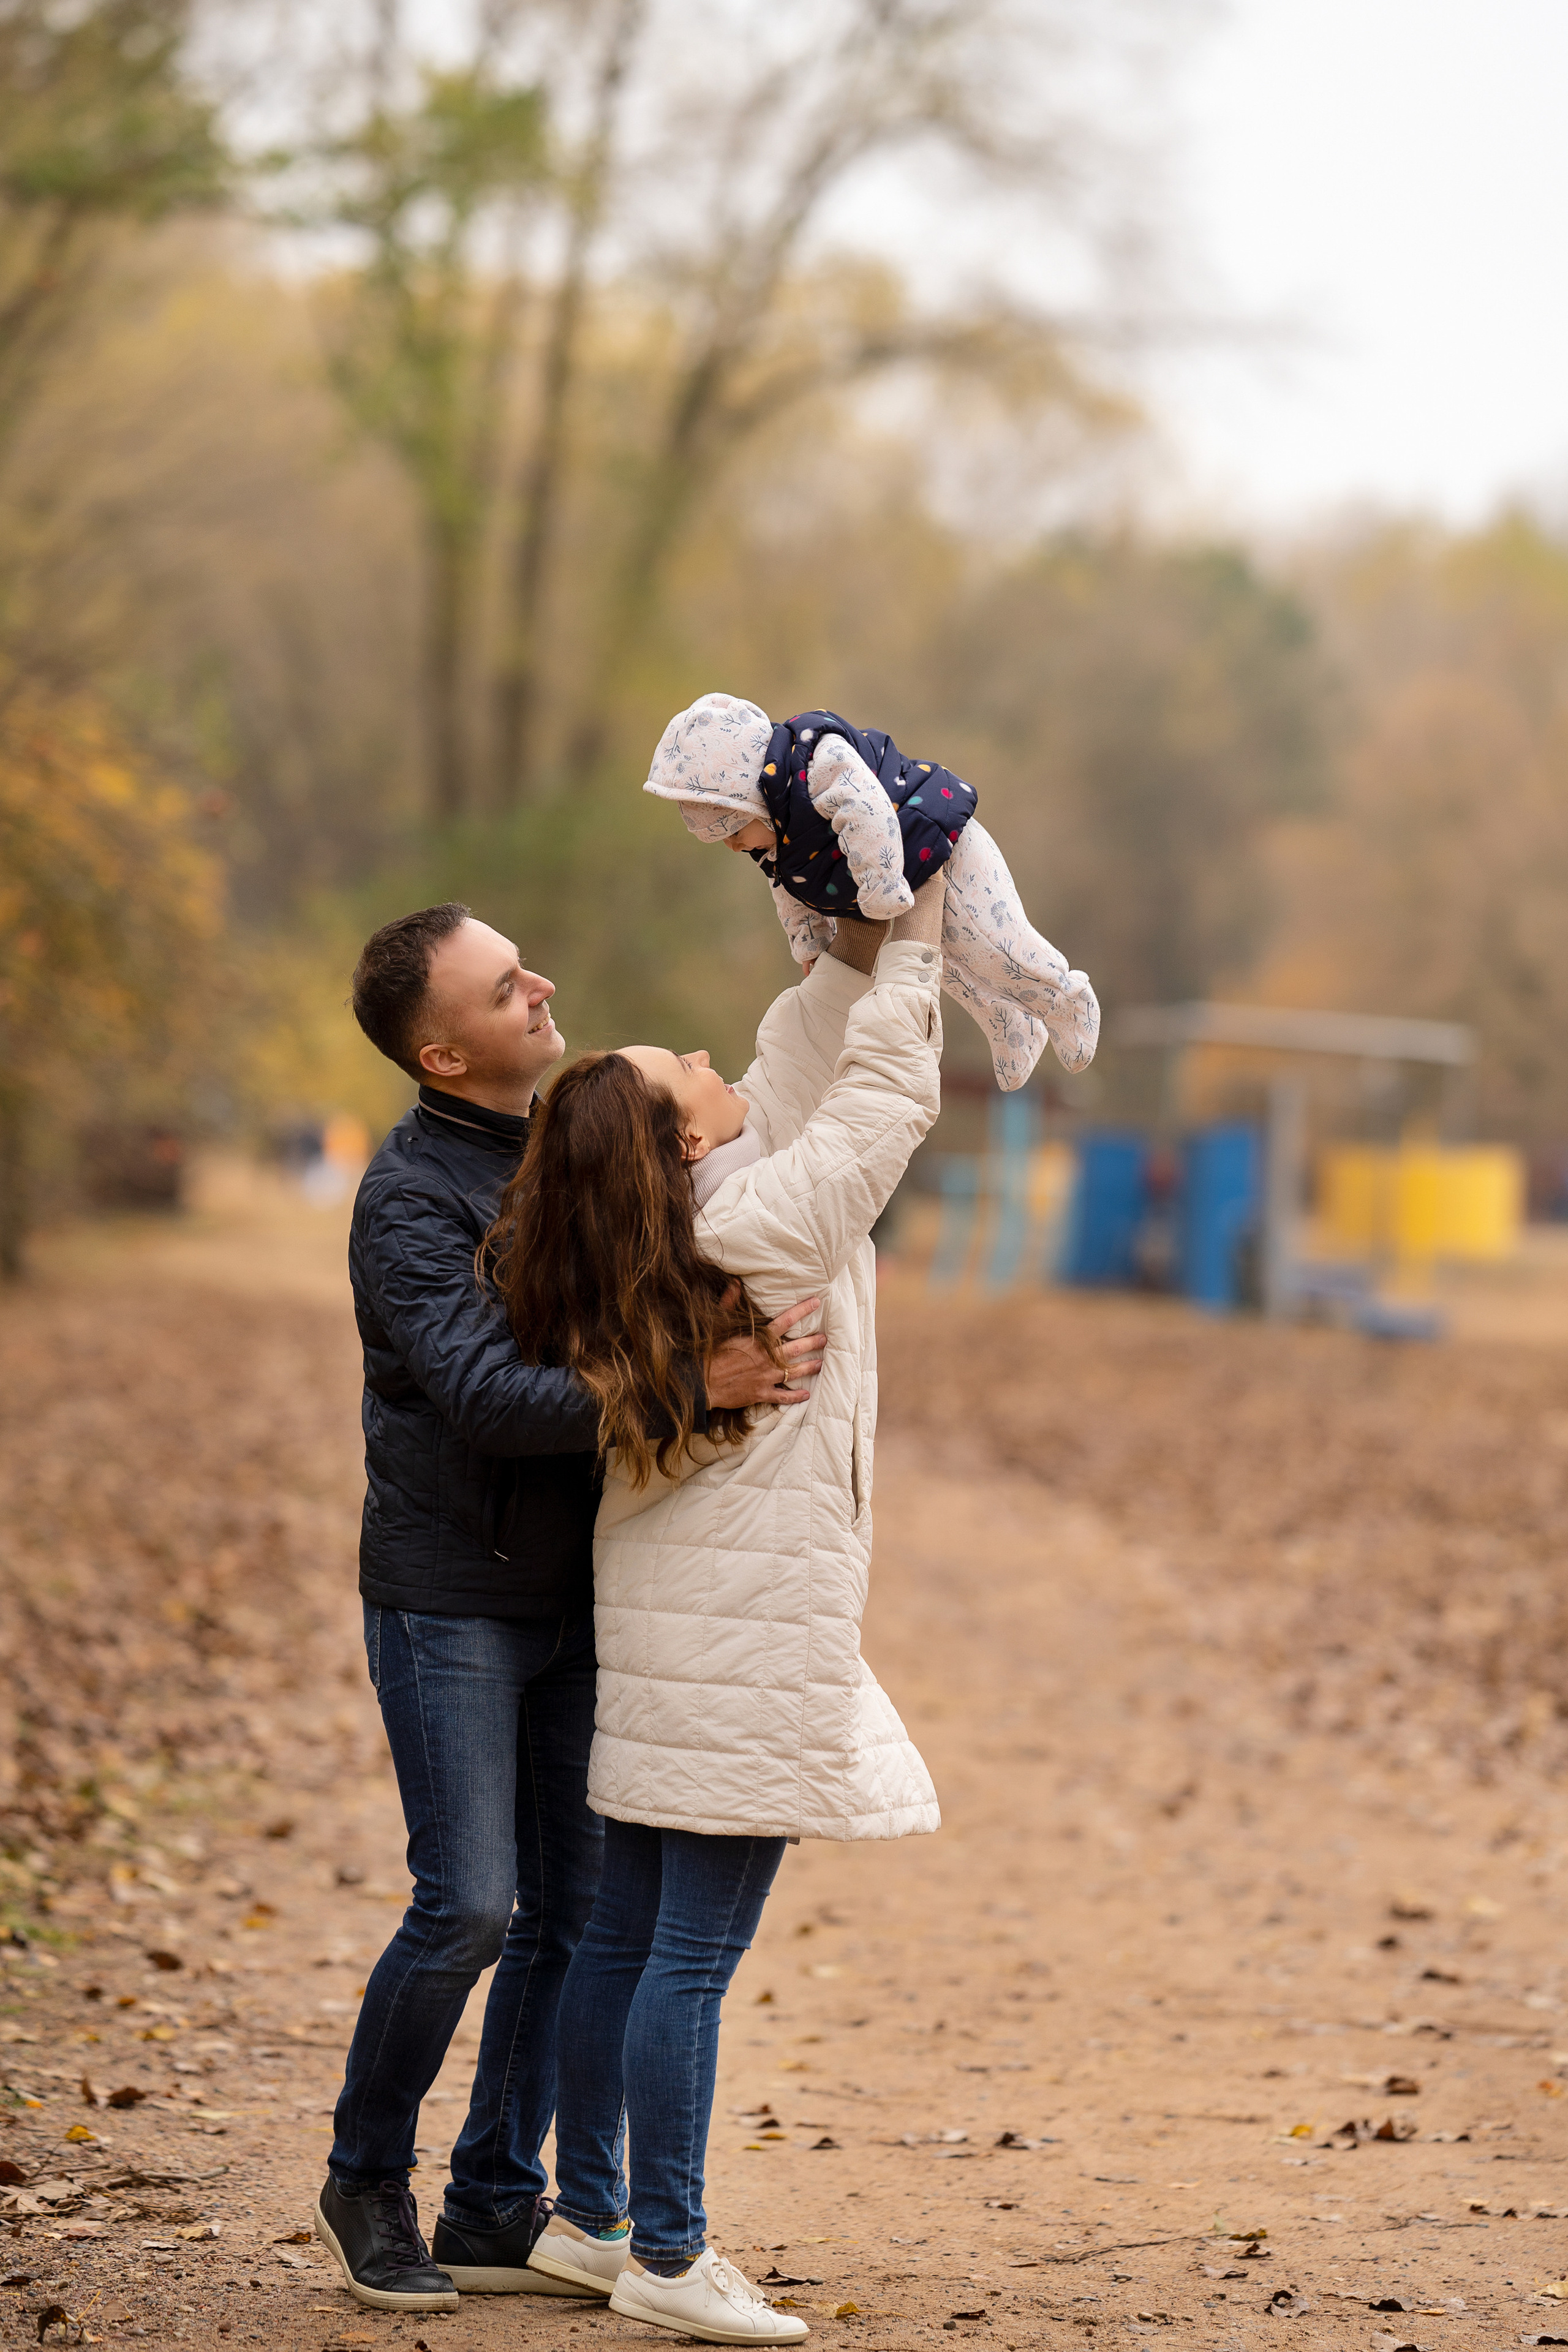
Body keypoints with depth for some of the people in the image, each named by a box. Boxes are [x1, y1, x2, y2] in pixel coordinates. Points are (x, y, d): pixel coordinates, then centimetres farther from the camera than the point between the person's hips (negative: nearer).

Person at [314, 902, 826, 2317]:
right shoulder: (410, 1199, -15)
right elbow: (490, 1395, -28)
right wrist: (698, 1388, -35)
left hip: (573, 1600, 7)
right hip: (447, 1601, -7)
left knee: (573, 1912, 4)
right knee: (468, 1909, -12)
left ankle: (495, 2212, 12)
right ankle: (367, 2182, 8)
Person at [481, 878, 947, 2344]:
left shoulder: (648, 1248, 8)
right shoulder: (770, 1227, -15)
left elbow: (796, 1078, 17)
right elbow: (885, 1095, -6)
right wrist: (912, 940, 3)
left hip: (655, 1619, 9)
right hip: (752, 1626, -9)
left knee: (623, 1931, 14)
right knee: (695, 1951, -5)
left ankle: (587, 2216, 22)